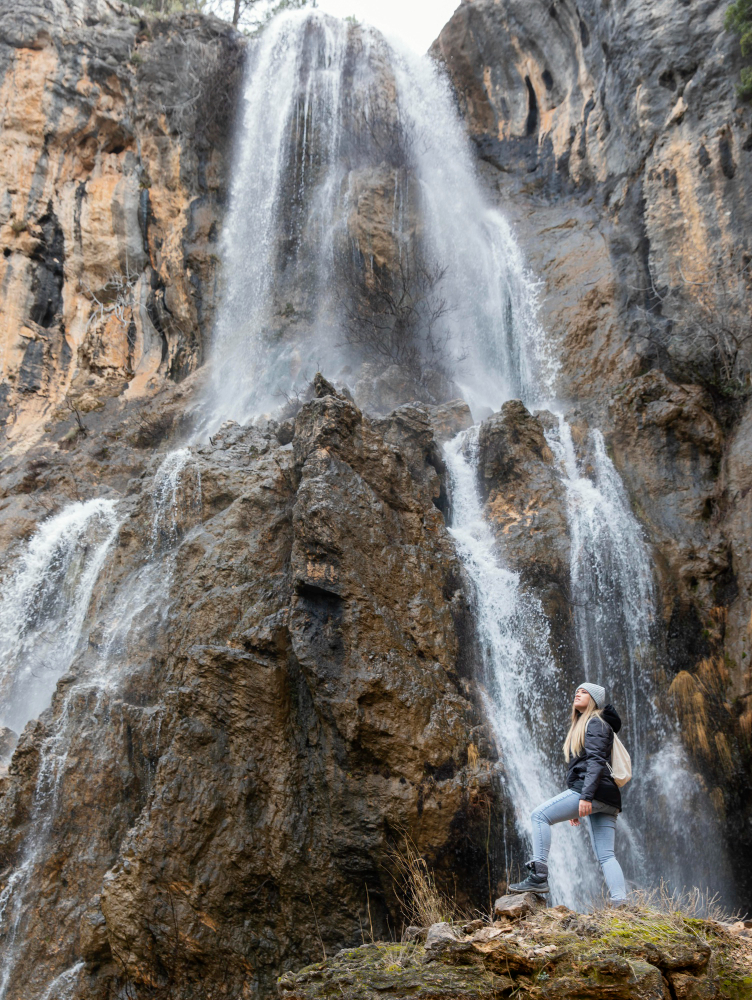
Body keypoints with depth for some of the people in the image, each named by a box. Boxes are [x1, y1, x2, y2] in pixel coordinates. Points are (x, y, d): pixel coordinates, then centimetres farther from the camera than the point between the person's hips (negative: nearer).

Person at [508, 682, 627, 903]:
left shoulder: (595, 723, 0)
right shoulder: (582, 725, 29)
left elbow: (596, 761, -14)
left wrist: (586, 796, -24)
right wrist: (575, 808, 28)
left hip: (594, 791, -10)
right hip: (606, 799, 10)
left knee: (540, 815, -11)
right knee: (606, 856, 1)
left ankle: (538, 877, -17)